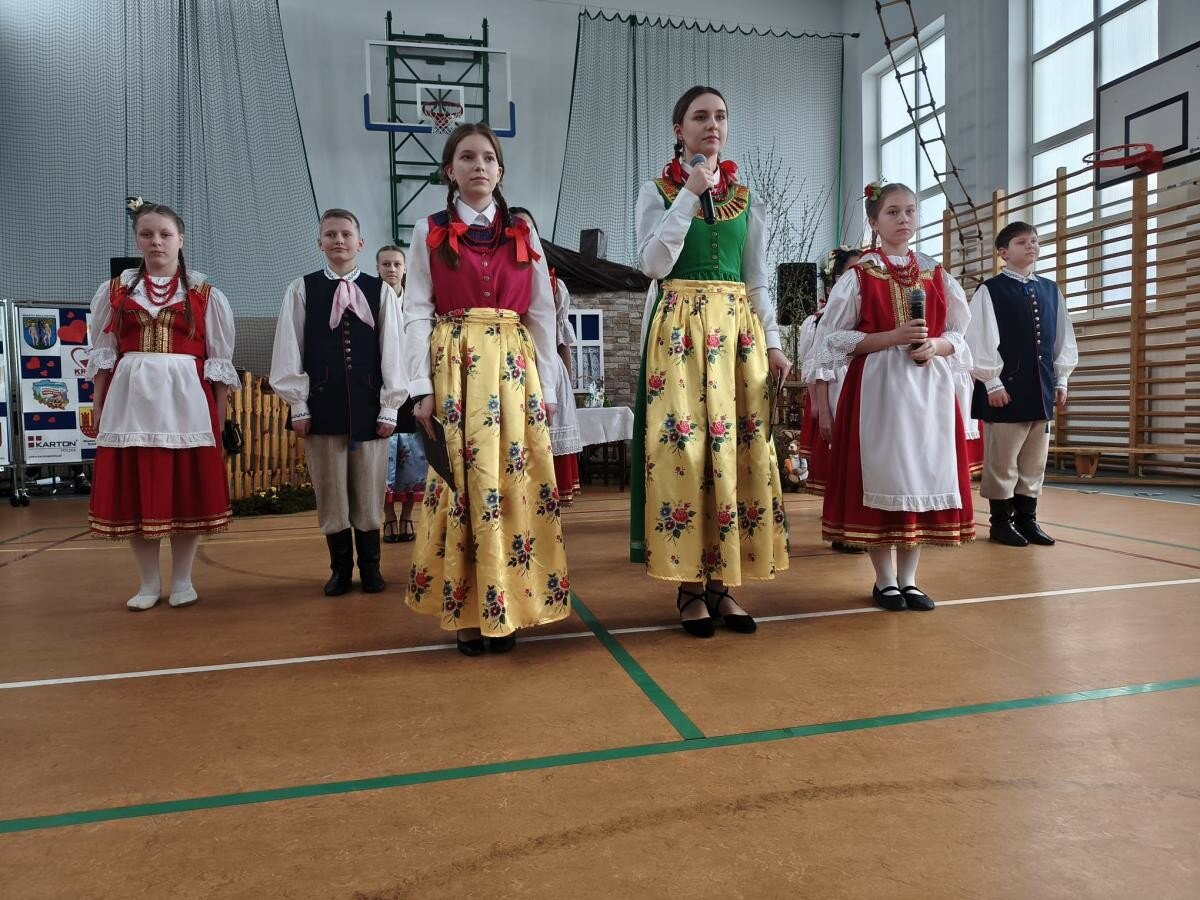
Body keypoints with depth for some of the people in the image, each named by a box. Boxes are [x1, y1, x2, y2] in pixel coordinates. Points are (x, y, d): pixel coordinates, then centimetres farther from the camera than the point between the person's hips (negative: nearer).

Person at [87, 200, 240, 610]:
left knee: (188, 490, 1)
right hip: (130, 398, 2)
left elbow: (219, 359, 4)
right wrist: (97, 407, 6)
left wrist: (220, 414, 0)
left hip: (186, 398, -2)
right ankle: (149, 582, 17)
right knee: (133, 492, 3)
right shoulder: (116, 289, 10)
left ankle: (182, 579, 15)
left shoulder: (205, 293, 4)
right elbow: (102, 354, 11)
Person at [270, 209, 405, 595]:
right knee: (331, 494, 7)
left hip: (368, 406, 0)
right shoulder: (301, 289, 5)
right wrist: (298, 406, -1)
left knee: (370, 494, 7)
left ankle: (369, 567, 23)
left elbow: (391, 351, 2)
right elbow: (290, 351, 4)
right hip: (322, 405, 1)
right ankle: (340, 569, 23)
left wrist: (389, 407, -2)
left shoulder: (381, 291, 3)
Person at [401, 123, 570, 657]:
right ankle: (465, 611, 8)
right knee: (461, 480, -3)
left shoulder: (523, 234, 13)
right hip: (454, 367, -2)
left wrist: (546, 386, 5)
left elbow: (542, 314, 11)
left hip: (515, 367, 2)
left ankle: (505, 607, 9)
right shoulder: (429, 232, 7)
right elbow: (417, 313, 1)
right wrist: (422, 387, -8)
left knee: (516, 481, -2)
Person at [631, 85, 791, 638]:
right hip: (678, 329, -3)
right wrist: (690, 195, -10)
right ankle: (690, 584, 1)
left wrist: (772, 343, 5)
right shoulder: (658, 192, 6)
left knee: (741, 448, -2)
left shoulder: (746, 199, 16)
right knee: (683, 447, -9)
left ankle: (723, 581, 7)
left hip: (738, 329, 4)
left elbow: (757, 280, 14)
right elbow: (654, 264, -10)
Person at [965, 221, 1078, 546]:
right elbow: (980, 340, -9)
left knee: (1035, 460, 11)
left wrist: (1061, 380, 10)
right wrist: (992, 383, -13)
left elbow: (1063, 337, 16)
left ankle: (1027, 518, 21)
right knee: (1002, 460, 0)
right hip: (1006, 386, -6)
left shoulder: (1051, 291, 13)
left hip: (1041, 387, 6)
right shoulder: (990, 291, -4)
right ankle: (1001, 521, 11)